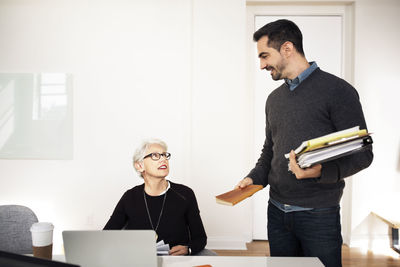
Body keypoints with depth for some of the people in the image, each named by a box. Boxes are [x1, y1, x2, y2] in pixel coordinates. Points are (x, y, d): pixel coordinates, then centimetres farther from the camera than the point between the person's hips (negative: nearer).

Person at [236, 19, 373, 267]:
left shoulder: (337, 90, -9)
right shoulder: (274, 98, 12)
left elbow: (362, 154, -11)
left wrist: (322, 170, -28)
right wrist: (255, 177, 2)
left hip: (319, 215, -6)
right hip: (277, 212, 6)